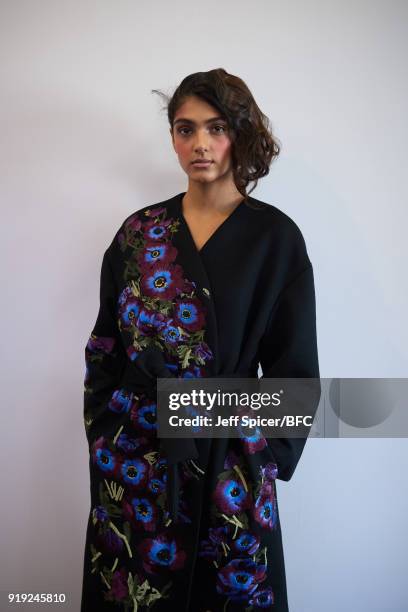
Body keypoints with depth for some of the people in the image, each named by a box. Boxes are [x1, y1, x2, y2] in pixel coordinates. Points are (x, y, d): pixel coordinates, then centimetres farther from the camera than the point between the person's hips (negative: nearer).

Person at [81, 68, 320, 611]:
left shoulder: (275, 236, -5)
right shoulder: (140, 231, 2)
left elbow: (294, 364, -3)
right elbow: (105, 347, 7)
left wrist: (259, 457, -7)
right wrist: (103, 438, 1)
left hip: (228, 463, -2)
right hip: (131, 454, 3)